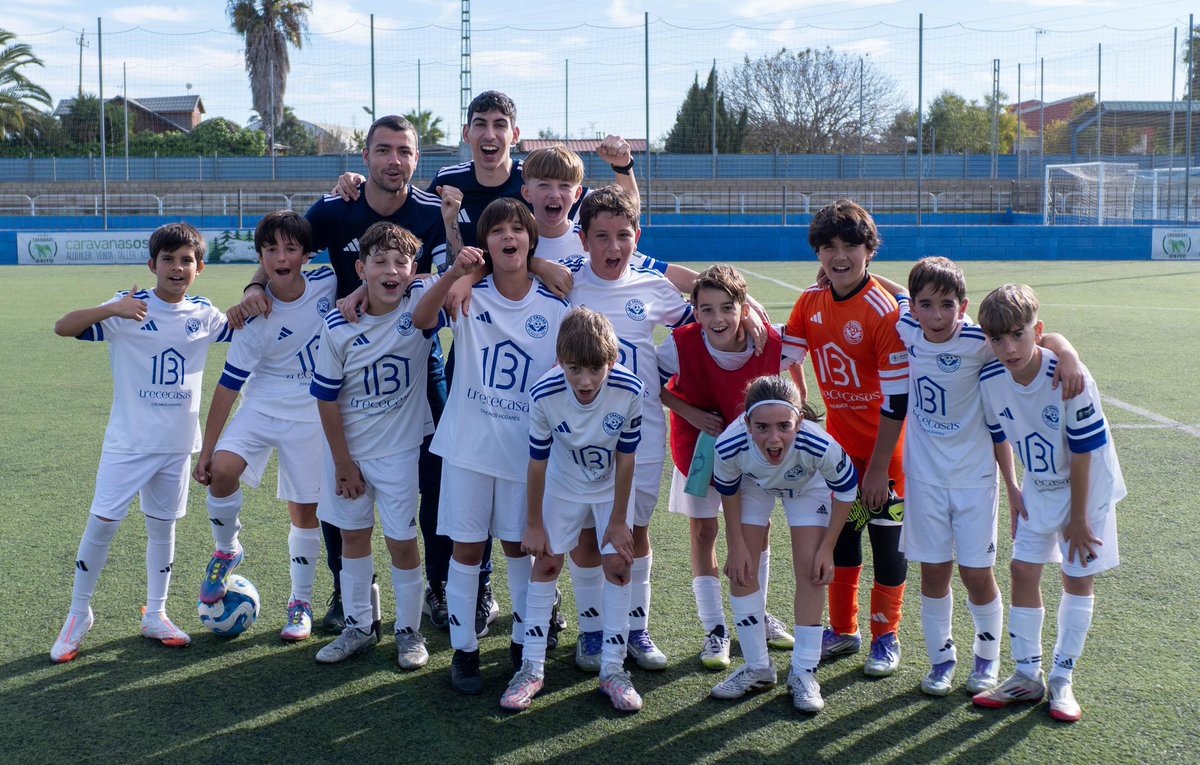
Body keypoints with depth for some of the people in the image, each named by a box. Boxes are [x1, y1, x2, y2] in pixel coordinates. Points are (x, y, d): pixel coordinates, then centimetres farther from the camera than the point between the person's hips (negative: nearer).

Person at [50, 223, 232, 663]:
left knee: (163, 525, 12)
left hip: (178, 443, 4)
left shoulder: (203, 314, 3)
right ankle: (78, 615, 14)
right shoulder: (130, 307, -9)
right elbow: (62, 328, -17)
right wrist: (111, 310, -35)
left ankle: (155, 615, 26)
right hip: (129, 440, -3)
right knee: (102, 522, -3)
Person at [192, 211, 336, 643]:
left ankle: (301, 601, 21)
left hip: (312, 417, 1)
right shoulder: (255, 317, -15)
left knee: (305, 510, 4)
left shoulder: (327, 283, -11)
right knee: (222, 470, -24)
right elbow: (229, 382, -10)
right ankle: (226, 550, 4)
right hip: (262, 407, -1)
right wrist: (206, 448, -10)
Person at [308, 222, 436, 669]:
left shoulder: (421, 303, -14)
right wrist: (343, 463, -5)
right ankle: (359, 627, 30)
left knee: (402, 541, 3)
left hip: (399, 448, -1)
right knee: (353, 535, 14)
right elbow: (326, 398, -8)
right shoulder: (338, 327, -15)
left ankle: (409, 631, 22)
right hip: (348, 449, 1)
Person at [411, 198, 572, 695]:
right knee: (467, 547, 4)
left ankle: (523, 640, 28)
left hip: (526, 449, 1)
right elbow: (421, 320, -22)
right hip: (469, 445, 0)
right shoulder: (469, 297, -5)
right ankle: (464, 649, 15)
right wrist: (454, 272, -37)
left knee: (518, 545, 12)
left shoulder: (555, 308, -3)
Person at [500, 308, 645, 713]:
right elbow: (538, 460, -17)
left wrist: (618, 521, -11)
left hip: (612, 485, 0)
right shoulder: (544, 394, -32)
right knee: (546, 563, 1)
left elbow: (625, 458, -19)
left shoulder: (629, 390, -33)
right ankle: (532, 668, 11)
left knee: (617, 564, -3)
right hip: (563, 486, 0)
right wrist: (534, 524, -8)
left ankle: (613, 669, 8)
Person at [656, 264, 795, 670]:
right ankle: (715, 630, 14)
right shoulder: (682, 345, -28)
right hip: (699, 442, -2)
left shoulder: (771, 343, -25)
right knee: (703, 531, 1)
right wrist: (690, 413, -20)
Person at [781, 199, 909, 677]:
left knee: (887, 541, 5)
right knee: (841, 535, 15)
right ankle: (843, 629, 29)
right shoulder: (811, 302, -3)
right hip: (838, 444, 5)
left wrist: (879, 467, -19)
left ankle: (885, 637, 20)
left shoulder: (884, 310, -20)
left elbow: (897, 398, -20)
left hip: (883, 448, -5)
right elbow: (786, 358, 11)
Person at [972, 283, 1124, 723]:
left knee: (1079, 577, 2)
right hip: (1039, 489, 4)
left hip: (1089, 487, -4)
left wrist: (1078, 517, -15)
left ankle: (1062, 679, 16)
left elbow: (1083, 452, -22)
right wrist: (1013, 491, 7)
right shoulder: (990, 381, -17)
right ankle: (1027, 676, 16)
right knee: (1023, 571, 2)